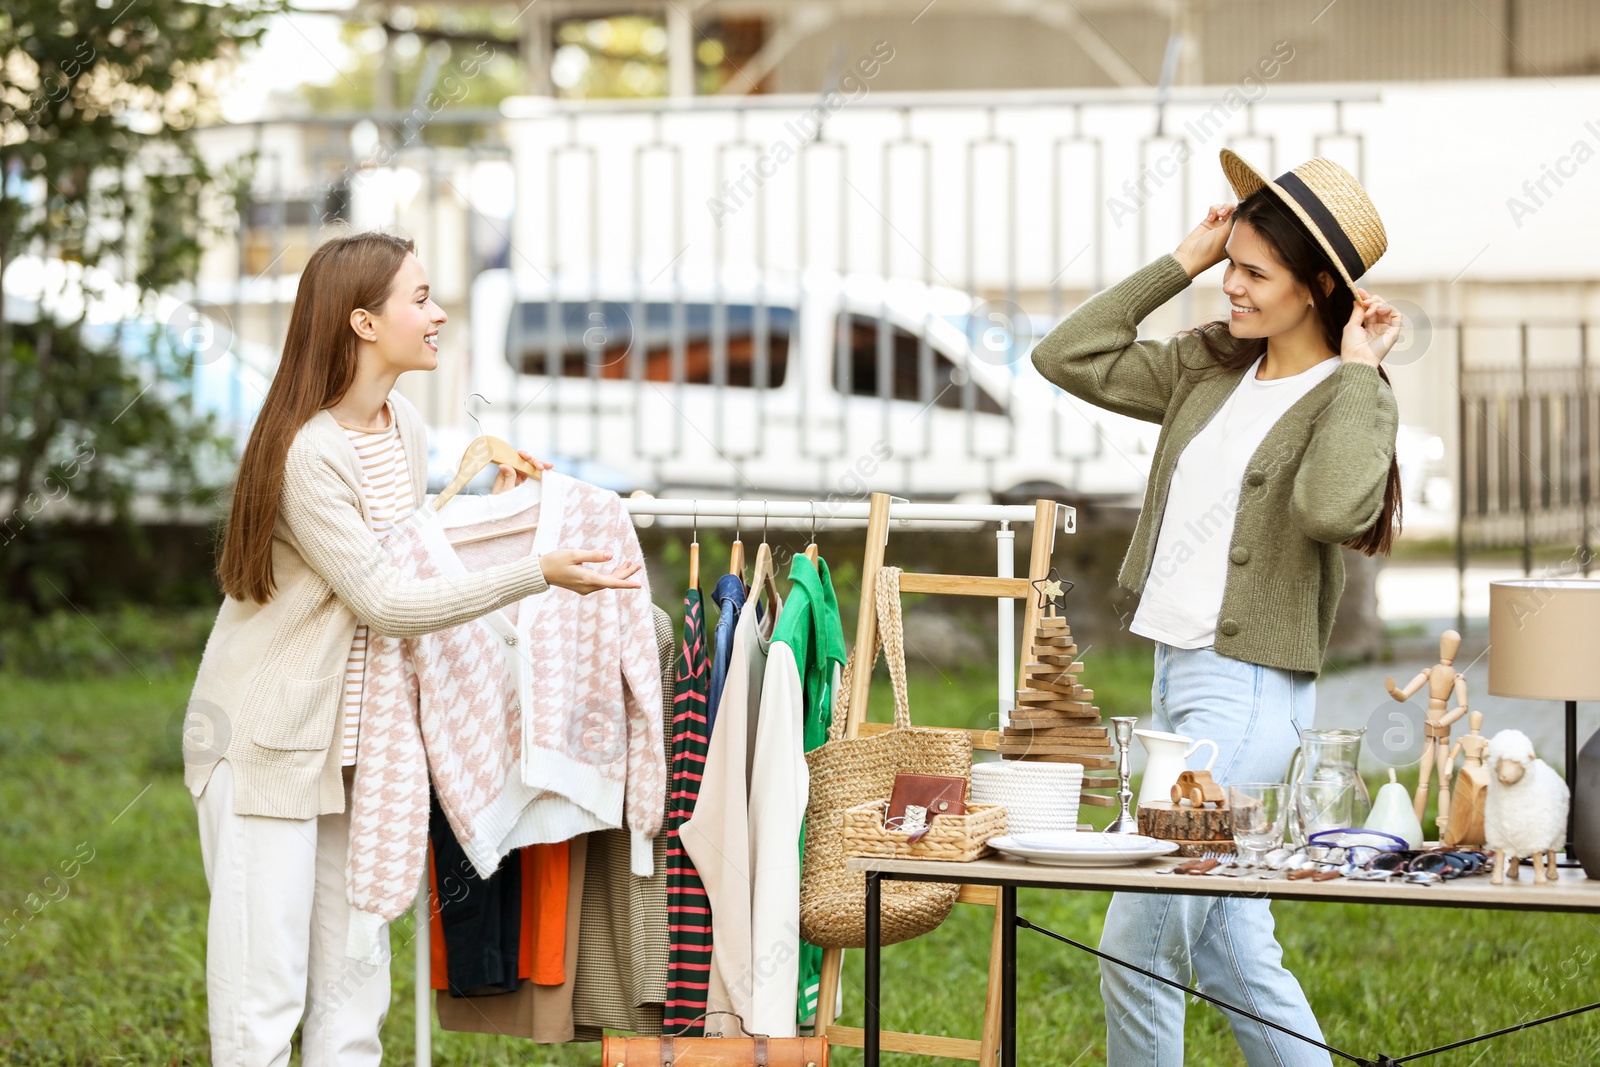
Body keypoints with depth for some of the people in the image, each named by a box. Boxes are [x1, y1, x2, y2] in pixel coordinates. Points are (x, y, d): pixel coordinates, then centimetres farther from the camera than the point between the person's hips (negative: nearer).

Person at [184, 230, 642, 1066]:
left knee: (353, 983, 8)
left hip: (356, 743, 8)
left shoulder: (406, 433, 8)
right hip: (267, 741, -8)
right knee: (262, 991, -6)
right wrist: (537, 573, -22)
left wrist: (495, 504, 11)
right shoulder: (307, 451, -20)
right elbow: (381, 599, -20)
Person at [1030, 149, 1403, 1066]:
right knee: (1231, 952, 13)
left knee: (1136, 945, -8)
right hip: (1177, 673, 8)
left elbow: (1332, 509, -31)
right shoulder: (1211, 366, 10)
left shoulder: (1350, 398, -10)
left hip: (1250, 691, -8)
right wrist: (1181, 263, 9)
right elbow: (1069, 357, 13)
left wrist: (1358, 371, -20)